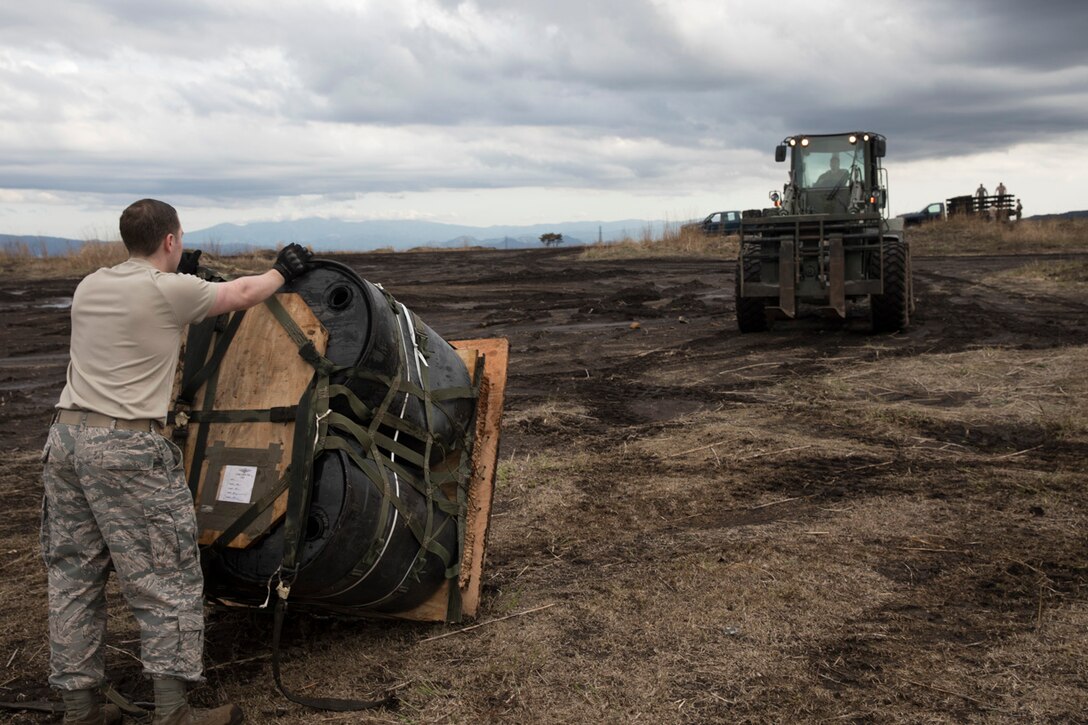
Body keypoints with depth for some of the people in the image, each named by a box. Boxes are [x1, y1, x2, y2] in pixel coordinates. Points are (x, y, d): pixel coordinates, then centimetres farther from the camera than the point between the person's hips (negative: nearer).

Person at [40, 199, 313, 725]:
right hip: (126, 449, -7)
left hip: (66, 438, 8)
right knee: (165, 581, 0)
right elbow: (243, 294, 8)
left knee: (73, 577, 12)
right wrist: (282, 270, 27)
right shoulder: (171, 292, -7)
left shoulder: (89, 287, 12)